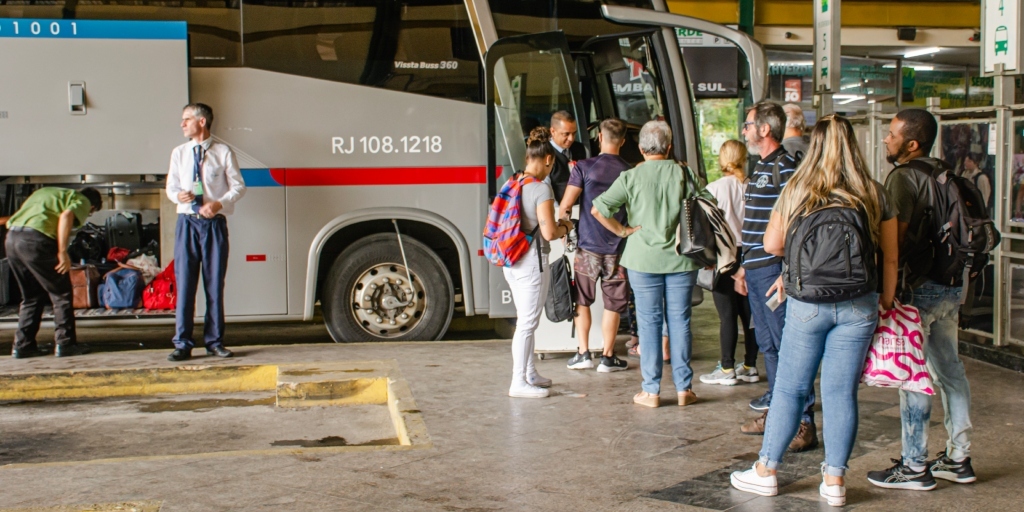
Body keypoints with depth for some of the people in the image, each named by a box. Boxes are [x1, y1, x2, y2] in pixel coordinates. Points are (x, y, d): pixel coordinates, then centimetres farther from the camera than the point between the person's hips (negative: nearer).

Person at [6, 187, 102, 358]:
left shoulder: (48, 192, 33)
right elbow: (66, 216, -12)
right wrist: (63, 252, -16)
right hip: (35, 239, -7)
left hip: (12, 238, 7)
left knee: (31, 296, 19)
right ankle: (65, 344, 5)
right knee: (62, 294, 6)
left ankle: (23, 345, 18)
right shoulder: (82, 201, 10)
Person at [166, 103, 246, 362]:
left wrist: (219, 203, -15)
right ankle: (183, 344, 6)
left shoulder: (224, 153, 2)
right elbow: (171, 187, 12)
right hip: (187, 222, 2)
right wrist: (178, 195, -11)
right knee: (184, 283, 0)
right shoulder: (179, 153, 11)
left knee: (215, 283, 4)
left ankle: (214, 341, 14)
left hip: (214, 222, -2)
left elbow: (238, 187, 2)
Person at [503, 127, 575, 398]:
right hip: (532, 261, -8)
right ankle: (519, 383, 3)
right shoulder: (541, 189, -16)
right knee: (527, 323, -2)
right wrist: (565, 227, 2)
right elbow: (549, 232, -21)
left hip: (511, 261, 9)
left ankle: (530, 374, 29)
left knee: (525, 320, 19)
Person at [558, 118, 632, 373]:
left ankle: (583, 353, 11)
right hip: (618, 249, 1)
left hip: (588, 246, -1)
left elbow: (565, 206, -9)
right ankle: (608, 357, 13)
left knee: (582, 301, 13)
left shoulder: (584, 167, -6)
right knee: (613, 305, 8)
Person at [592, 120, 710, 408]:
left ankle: (651, 391, 9)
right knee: (679, 320, 7)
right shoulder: (683, 173, -2)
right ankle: (683, 389, 12)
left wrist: (622, 231, 0)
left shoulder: (631, 177, -5)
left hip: (643, 258, -1)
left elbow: (598, 209, -10)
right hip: (681, 258, 1)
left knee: (649, 322, 5)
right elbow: (708, 206, -1)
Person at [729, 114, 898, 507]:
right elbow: (890, 257, 4)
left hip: (805, 307, -1)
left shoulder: (796, 191, -3)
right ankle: (834, 481, 11)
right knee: (842, 392, 6)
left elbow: (771, 244, 5)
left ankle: (766, 471, 18)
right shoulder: (874, 194, 0)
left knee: (790, 388, 9)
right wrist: (886, 302, 14)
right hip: (858, 307, 1)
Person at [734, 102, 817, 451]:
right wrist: (744, 267, 24)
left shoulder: (785, 167, -13)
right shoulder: (761, 167, 18)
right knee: (768, 346, 14)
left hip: (774, 269, -10)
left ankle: (804, 421, -4)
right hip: (755, 271, 10)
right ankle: (775, 411, 23)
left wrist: (786, 274, -22)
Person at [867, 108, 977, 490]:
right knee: (949, 369, 14)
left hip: (920, 287, -9)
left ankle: (915, 467, 2)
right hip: (951, 286, 9)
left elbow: (895, 237, -20)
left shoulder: (904, 177, -14)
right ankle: (959, 458, 23)